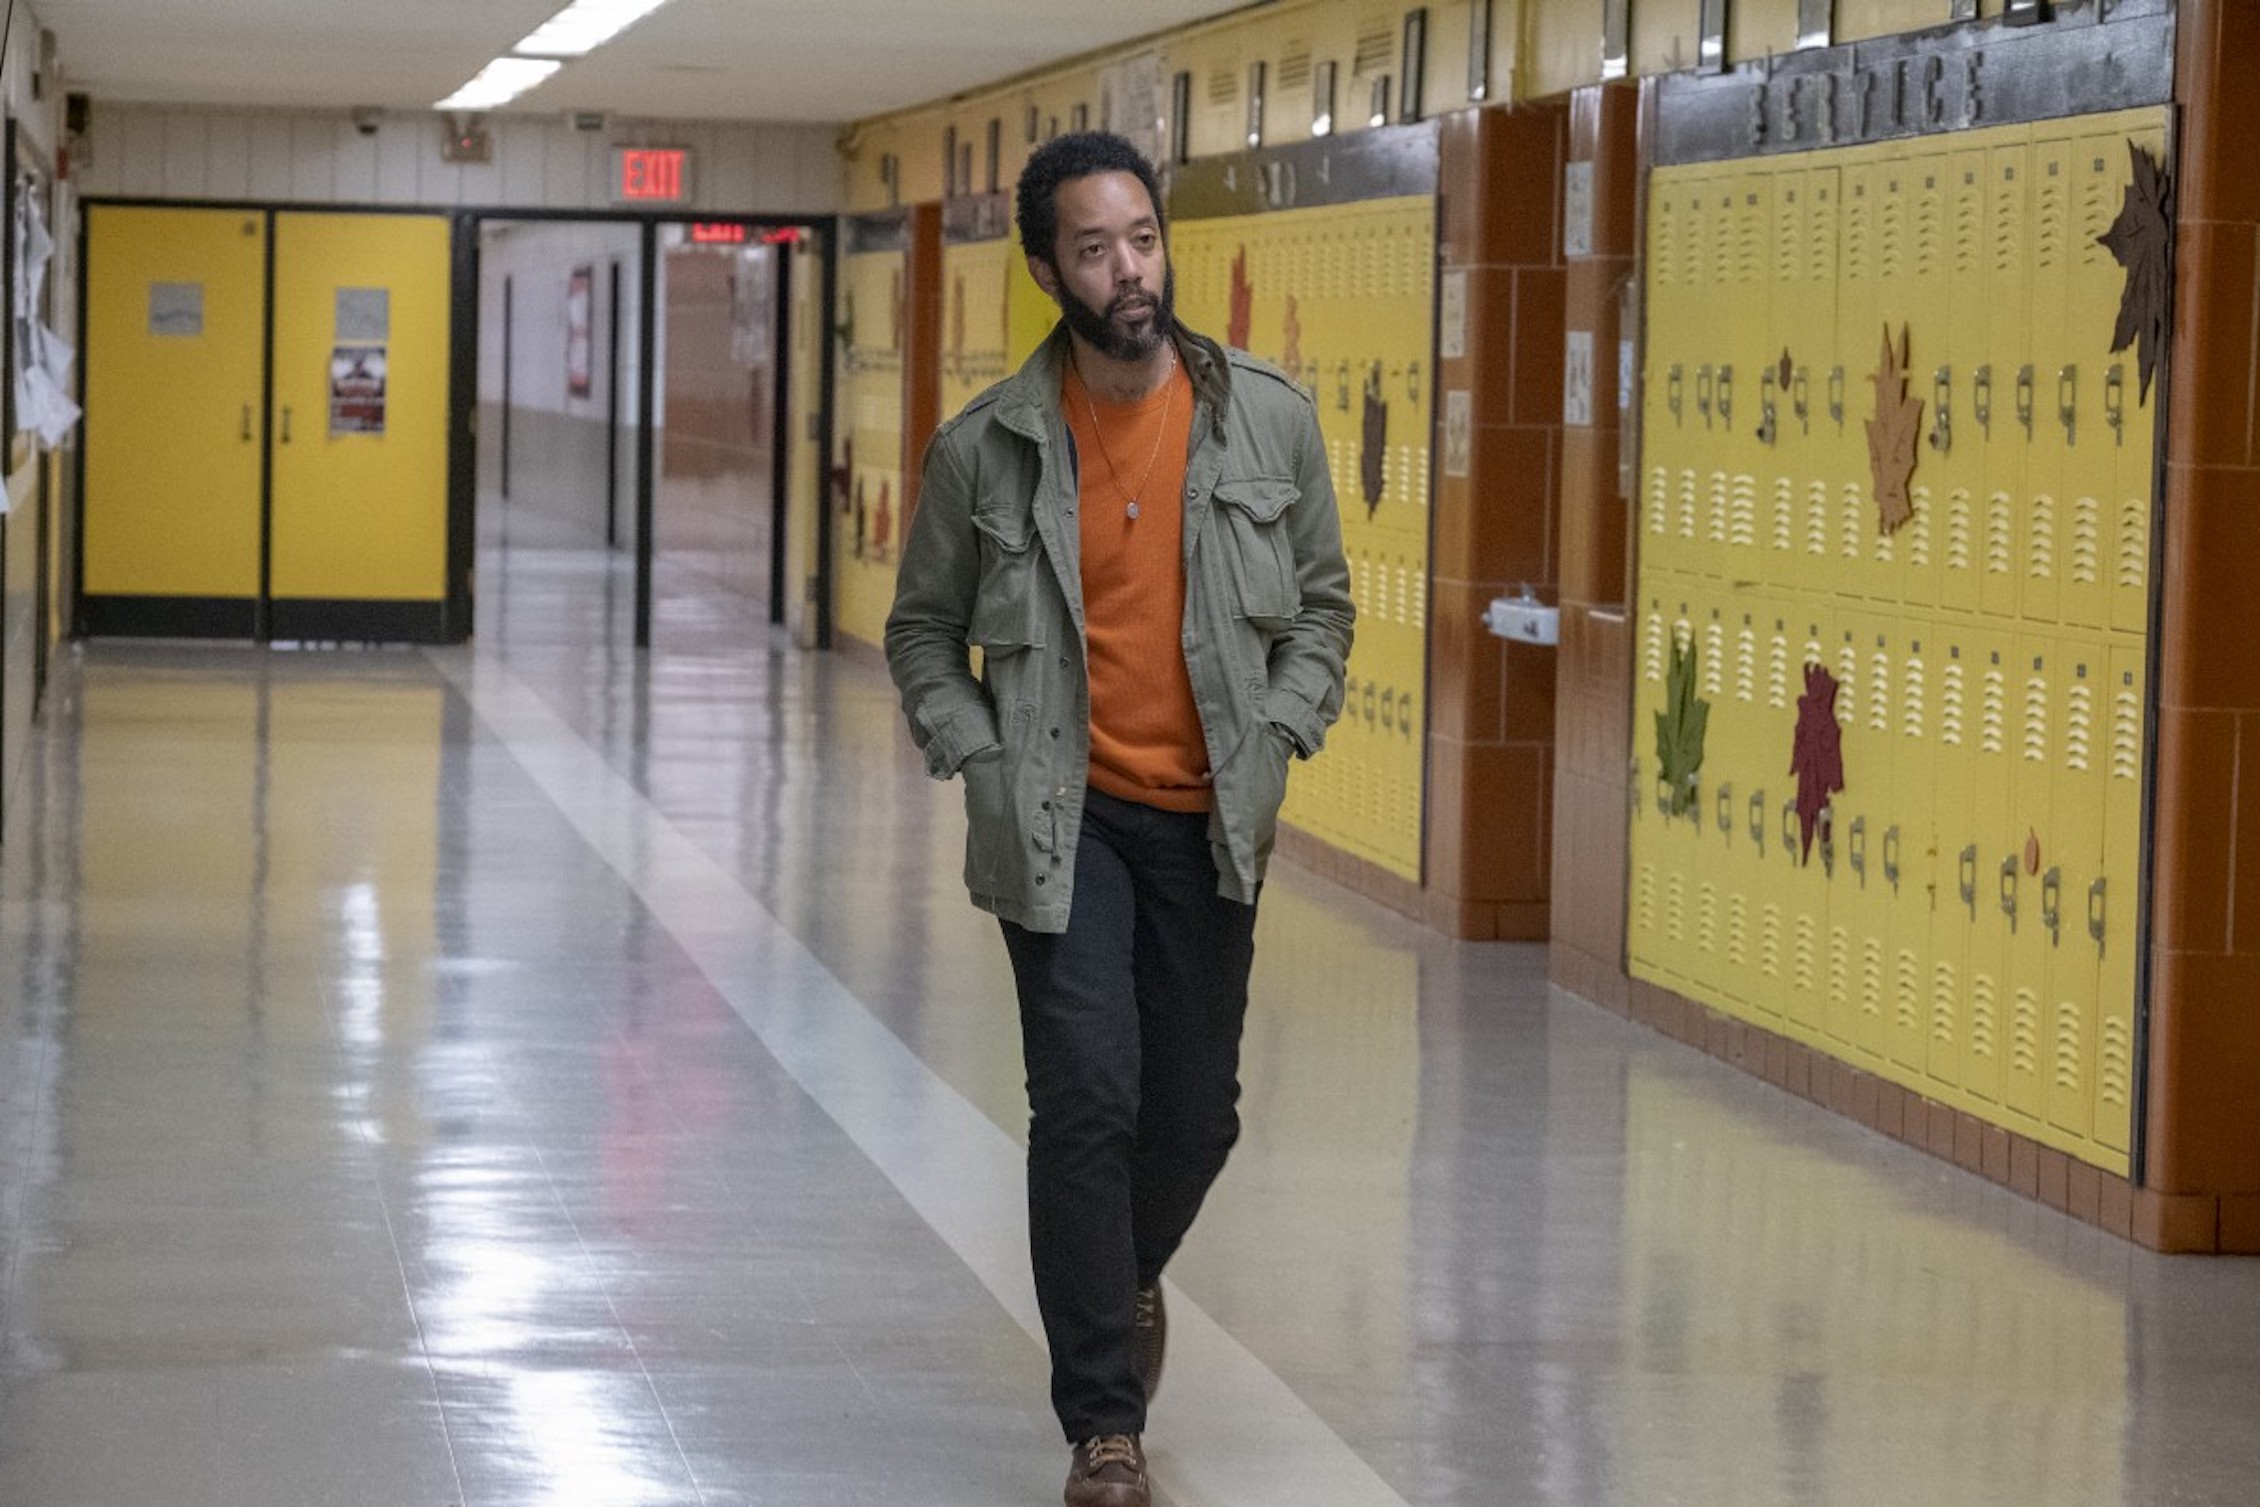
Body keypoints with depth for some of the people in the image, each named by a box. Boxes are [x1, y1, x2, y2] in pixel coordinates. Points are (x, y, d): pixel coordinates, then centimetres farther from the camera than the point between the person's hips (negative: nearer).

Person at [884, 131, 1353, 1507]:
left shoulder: (1270, 419, -2)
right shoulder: (986, 448, -6)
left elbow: (1323, 604, 9)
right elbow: (923, 631, 7)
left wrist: (1277, 738, -5)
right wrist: (978, 761, -7)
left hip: (1209, 821, 2)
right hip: (1061, 816, -2)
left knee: (1196, 1113, 11)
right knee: (1089, 1100, -12)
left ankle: (1129, 1277, 46)